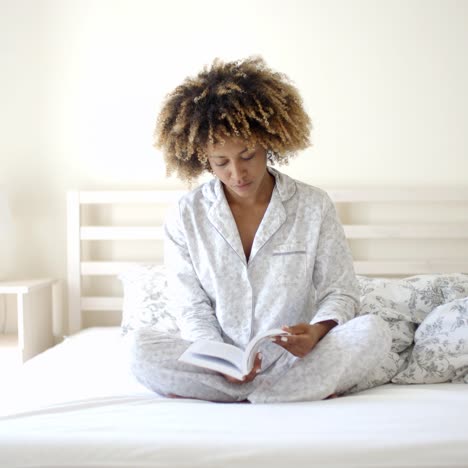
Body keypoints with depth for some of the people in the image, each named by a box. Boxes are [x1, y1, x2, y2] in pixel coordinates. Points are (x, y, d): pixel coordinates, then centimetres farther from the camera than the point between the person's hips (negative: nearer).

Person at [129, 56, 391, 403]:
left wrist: (317, 331, -20)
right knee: (142, 346, -28)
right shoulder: (186, 217, 1)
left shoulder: (314, 206, 1)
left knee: (373, 331, -26)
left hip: (294, 360, 0)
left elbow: (340, 292, 3)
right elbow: (192, 309, 0)